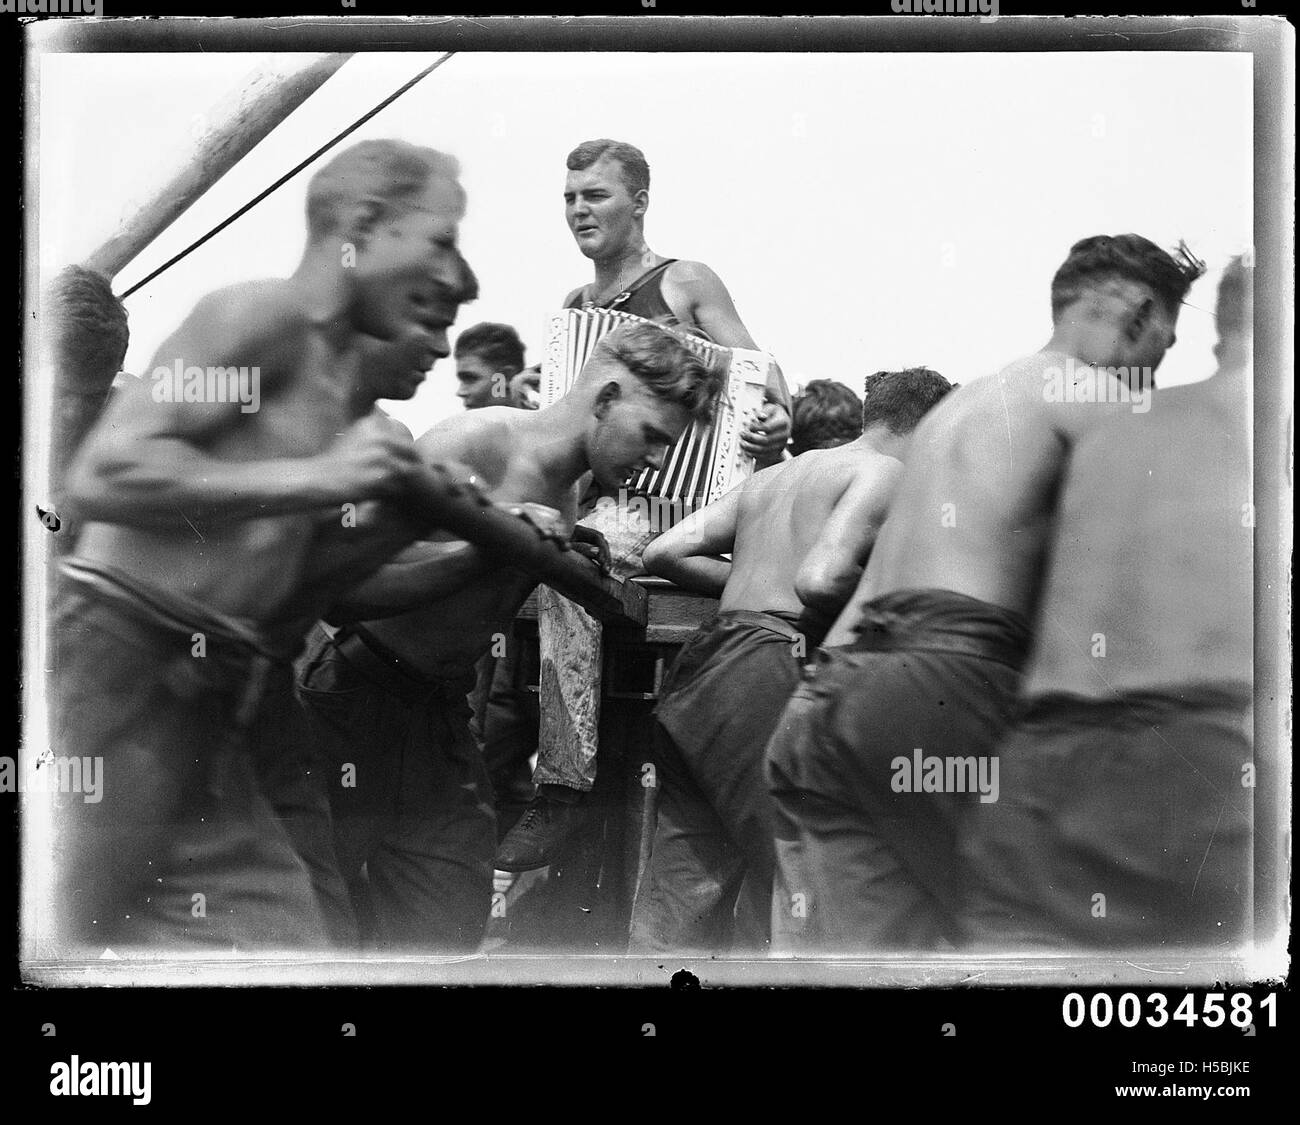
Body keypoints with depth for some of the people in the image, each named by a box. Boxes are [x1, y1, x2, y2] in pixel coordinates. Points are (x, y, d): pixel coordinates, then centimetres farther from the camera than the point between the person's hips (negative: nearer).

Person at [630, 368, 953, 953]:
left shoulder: (773, 475, 25)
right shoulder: (884, 472, 0)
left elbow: (665, 552, 20)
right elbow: (821, 579, -17)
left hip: (692, 672, 9)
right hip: (764, 679, -8)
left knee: (678, 903, 10)